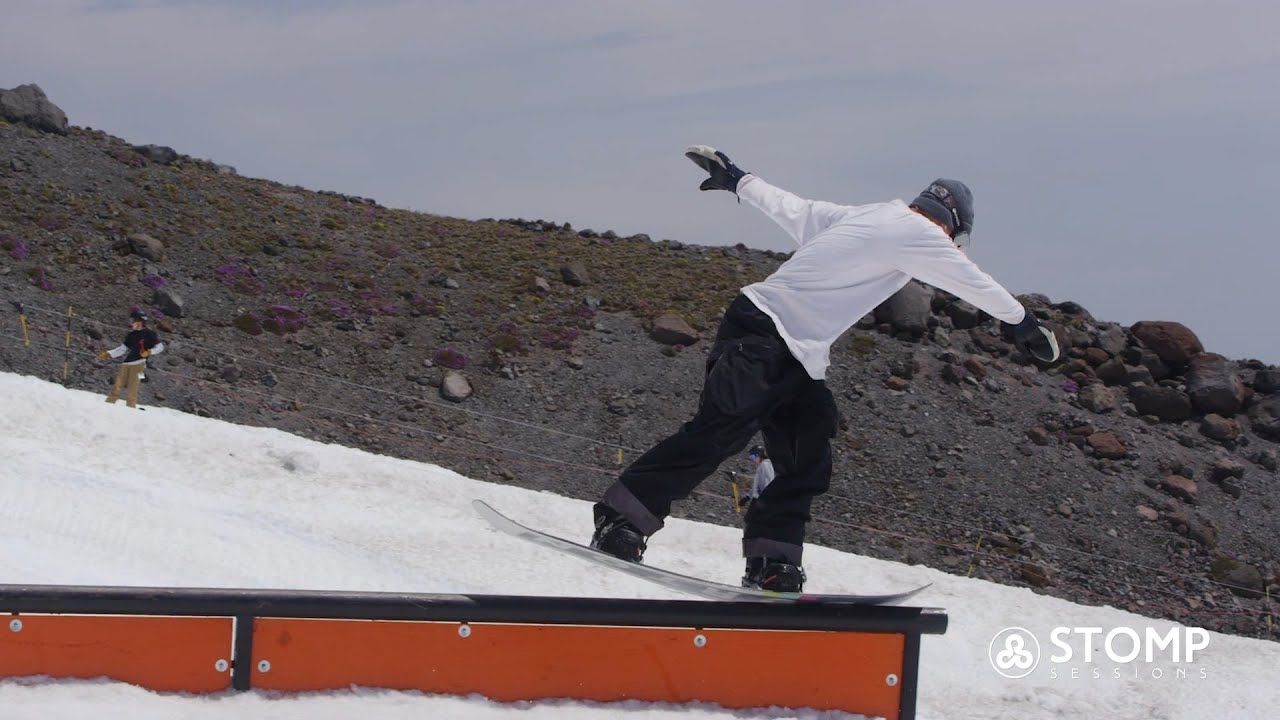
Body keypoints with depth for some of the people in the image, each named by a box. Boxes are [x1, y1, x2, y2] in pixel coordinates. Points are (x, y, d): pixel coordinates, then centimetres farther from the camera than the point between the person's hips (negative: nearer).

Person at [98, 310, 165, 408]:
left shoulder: (149, 334, 1)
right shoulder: (131, 335, 20)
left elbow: (160, 347, 0)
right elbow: (122, 348, 24)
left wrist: (149, 352, -17)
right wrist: (107, 354, 17)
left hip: (139, 363, -6)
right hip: (126, 363, 6)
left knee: (132, 386, -11)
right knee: (118, 384, -1)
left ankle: (131, 406, -7)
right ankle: (110, 402, 0)